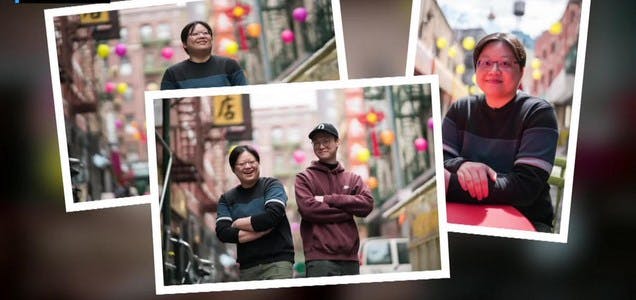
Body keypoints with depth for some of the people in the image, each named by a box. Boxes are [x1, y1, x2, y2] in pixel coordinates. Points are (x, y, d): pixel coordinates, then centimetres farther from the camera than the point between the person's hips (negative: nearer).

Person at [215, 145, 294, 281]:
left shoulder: (272, 185, 5)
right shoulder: (226, 199, 12)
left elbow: (273, 216, -13)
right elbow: (223, 233, -2)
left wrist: (238, 223, -2)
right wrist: (263, 230, -9)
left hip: (277, 261, -3)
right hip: (247, 268, 3)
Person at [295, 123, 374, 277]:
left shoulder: (352, 178, 18)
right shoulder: (304, 178, 9)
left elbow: (367, 203, 0)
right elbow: (308, 208, -8)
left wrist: (329, 199, -8)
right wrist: (349, 211, -5)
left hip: (350, 259, 3)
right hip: (319, 259, -3)